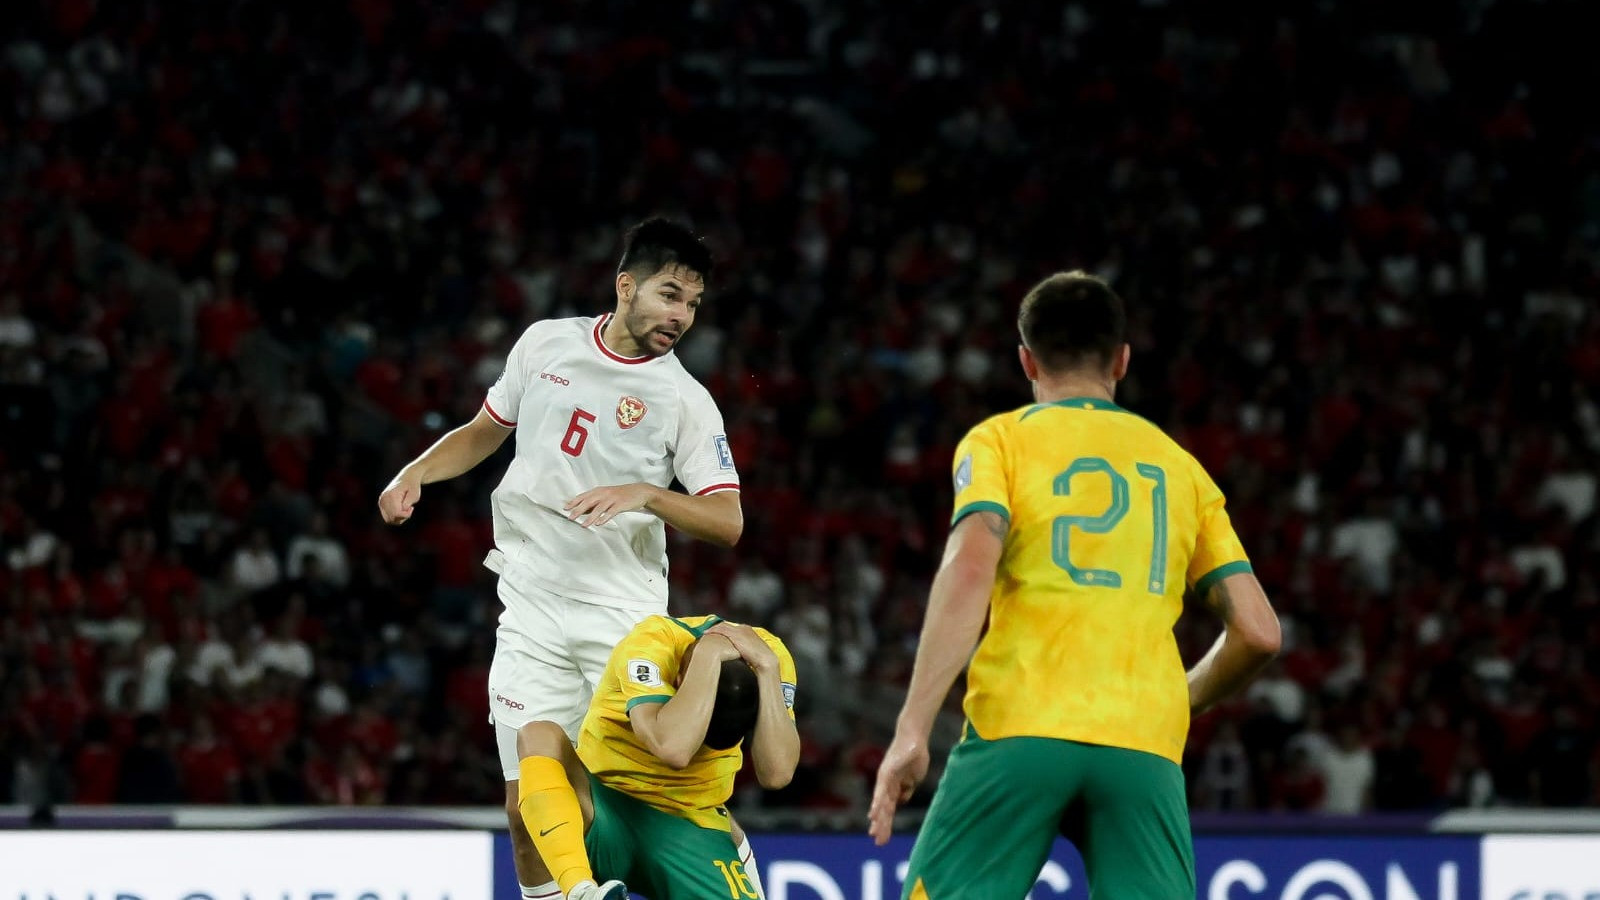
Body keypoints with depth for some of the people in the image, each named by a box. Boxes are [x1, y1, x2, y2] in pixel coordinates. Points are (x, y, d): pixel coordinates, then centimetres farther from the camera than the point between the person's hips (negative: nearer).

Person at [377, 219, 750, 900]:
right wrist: (415, 473, 5)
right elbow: (485, 431, 21)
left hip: (625, 616, -2)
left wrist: (644, 495, -23)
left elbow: (727, 522, -9)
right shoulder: (546, 343, 5)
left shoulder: (686, 401, -4)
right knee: (528, 808, -2)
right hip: (532, 607, 2)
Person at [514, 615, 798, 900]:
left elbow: (776, 774, -25)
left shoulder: (768, 653, -12)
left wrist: (766, 668, -27)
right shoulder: (648, 642, -22)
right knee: (539, 736, -32)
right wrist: (709, 653, -34)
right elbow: (672, 749, -40)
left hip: (693, 825, 1)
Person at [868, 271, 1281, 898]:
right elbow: (1258, 633, 14)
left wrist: (912, 729, -12)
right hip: (1144, 750, 2)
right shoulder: (1180, 467, 20)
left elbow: (969, 572, -8)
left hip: (1020, 732, -2)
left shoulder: (999, 440, 10)